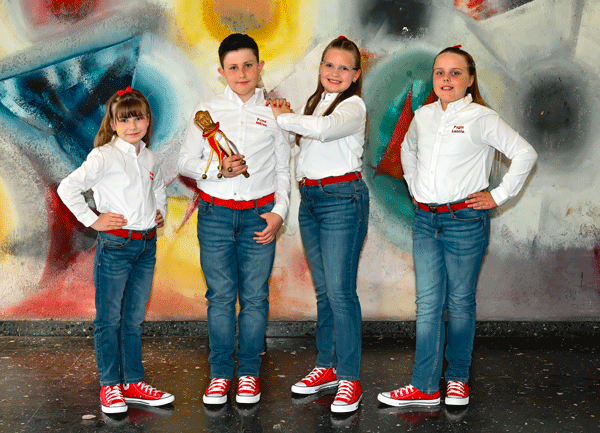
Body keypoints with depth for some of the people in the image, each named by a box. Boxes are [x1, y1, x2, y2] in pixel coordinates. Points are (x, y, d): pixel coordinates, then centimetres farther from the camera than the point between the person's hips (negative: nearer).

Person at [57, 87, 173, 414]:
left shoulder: (150, 159, 10)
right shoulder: (104, 156, -10)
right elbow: (67, 188, -18)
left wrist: (161, 212, 15)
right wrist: (92, 220, -15)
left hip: (146, 245, 6)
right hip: (115, 244, -6)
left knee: (134, 319, 13)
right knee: (109, 319, 3)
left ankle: (133, 383, 22)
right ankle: (110, 386, 14)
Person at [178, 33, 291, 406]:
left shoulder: (273, 112, 6)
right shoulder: (208, 110, 6)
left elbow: (283, 170, 9)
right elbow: (186, 162, 5)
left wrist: (279, 212, -2)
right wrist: (218, 169, -13)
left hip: (259, 215, 0)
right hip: (216, 214, 0)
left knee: (255, 297, 2)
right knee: (220, 296, 3)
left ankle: (249, 372, 15)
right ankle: (220, 373, 15)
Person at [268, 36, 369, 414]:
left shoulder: (353, 106, -8)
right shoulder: (315, 102, 17)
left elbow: (323, 129, -28)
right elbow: (304, 145, 21)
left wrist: (281, 117, -17)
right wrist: (287, 117, 6)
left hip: (342, 199, -7)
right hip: (310, 198, 7)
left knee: (341, 290, -8)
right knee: (323, 290, 12)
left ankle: (350, 378, -2)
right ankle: (328, 366, 22)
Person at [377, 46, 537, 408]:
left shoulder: (481, 118, -7)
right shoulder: (423, 116, 9)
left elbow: (525, 154, -8)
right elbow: (407, 150, 30)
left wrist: (499, 195, -7)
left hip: (465, 219, -4)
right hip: (426, 219, 5)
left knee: (460, 302, 6)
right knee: (428, 303, 4)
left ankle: (458, 378, 22)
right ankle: (425, 387, 8)